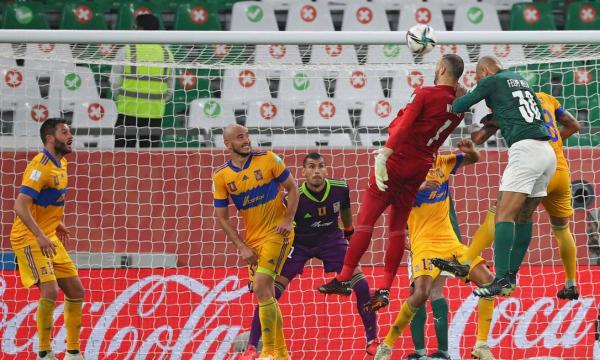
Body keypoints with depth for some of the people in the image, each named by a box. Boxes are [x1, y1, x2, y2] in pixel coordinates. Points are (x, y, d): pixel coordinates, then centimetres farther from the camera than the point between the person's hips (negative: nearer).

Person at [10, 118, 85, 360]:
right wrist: (40, 236, -32)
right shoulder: (40, 165, -19)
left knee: (76, 291, 8)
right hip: (29, 239, -9)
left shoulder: (61, 163, 9)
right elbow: (20, 206, -26)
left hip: (49, 238, 9)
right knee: (50, 290, -21)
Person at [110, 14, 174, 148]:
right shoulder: (167, 53, 3)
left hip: (129, 112, -3)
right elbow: (170, 89, 7)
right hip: (155, 114, 3)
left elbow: (115, 83, -3)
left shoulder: (126, 52, -8)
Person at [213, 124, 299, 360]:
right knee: (266, 295, 8)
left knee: (261, 289, -17)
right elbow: (221, 217, 4)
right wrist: (242, 247, -3)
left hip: (277, 233, -4)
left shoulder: (268, 159, -7)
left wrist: (288, 221, -10)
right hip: (253, 240, 4)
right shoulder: (221, 176, -1)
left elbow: (292, 188, 2)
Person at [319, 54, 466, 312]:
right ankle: (384, 289, 2)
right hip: (421, 167, 6)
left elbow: (402, 127, -19)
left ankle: (344, 278, -3)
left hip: (398, 162, -6)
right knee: (398, 226, 9)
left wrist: (383, 156, -26)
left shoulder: (425, 94, -10)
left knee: (365, 219, -2)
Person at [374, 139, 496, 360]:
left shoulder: (443, 162, 9)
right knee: (421, 293, -26)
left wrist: (471, 150, -4)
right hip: (424, 243, -6)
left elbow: (474, 159, 20)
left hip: (450, 241, 6)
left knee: (488, 280, -6)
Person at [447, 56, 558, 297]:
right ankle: (511, 275, 17)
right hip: (548, 152, 8)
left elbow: (458, 107, 7)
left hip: (526, 149, -8)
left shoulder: (491, 81, 4)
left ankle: (502, 280, -21)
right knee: (523, 216, 14)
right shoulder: (519, 79, 24)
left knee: (504, 214, -11)